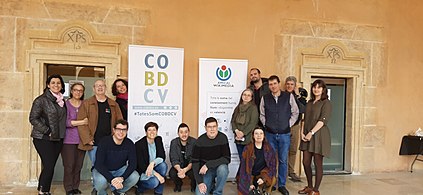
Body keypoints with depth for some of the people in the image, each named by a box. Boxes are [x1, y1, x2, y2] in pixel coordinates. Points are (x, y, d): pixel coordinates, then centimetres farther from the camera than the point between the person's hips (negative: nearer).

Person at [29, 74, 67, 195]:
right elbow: (33, 118, -10)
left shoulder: (62, 101, 11)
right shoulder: (41, 100, -7)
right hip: (44, 139, -6)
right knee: (49, 166, -8)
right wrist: (47, 131, -14)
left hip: (58, 139, 6)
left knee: (50, 166, 9)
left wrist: (61, 133, 9)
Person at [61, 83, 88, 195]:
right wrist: (82, 122, -13)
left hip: (82, 139, 3)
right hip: (68, 139, -3)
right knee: (69, 165, 0)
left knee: (78, 165, 6)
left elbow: (89, 120, 10)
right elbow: (66, 122, -11)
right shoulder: (66, 104, -1)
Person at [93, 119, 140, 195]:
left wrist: (122, 177, -35)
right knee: (101, 181, -36)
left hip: (119, 170, 3)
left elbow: (132, 164, -16)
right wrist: (112, 179, -40)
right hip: (103, 170, -3)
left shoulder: (129, 144, -12)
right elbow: (99, 164, -27)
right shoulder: (104, 142, -22)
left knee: (135, 176, -23)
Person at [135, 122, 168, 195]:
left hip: (152, 168, 5)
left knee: (163, 165, -25)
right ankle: (139, 188, 4)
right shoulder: (139, 144, -18)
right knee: (154, 182, -30)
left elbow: (162, 157, -8)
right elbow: (141, 165, -22)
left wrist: (153, 163, -29)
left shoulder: (158, 140, -2)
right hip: (141, 172, -5)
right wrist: (156, 174, -29)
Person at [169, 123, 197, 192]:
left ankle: (194, 186, 6)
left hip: (191, 166, -2)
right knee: (172, 173, -28)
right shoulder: (173, 142, -9)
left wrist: (185, 170, -38)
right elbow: (174, 160, -14)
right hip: (179, 166, 2)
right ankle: (178, 184, 10)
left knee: (193, 173, -33)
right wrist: (179, 170, -36)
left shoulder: (194, 142, -16)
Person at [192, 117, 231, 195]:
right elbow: (195, 162, -10)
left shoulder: (222, 138, -14)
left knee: (223, 169, -35)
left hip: (219, 167, 0)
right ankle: (210, 185, 15)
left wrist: (208, 164, -27)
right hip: (205, 170, 0)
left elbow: (227, 159, -19)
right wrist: (200, 182, -18)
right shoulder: (200, 141, -12)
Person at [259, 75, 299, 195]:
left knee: (283, 160, 5)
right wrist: (266, 125, 3)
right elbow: (262, 114, 12)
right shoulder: (265, 98, 2)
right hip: (270, 133, 1)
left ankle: (282, 185, 17)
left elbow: (295, 113, 4)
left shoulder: (289, 96, -3)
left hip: (284, 134, -1)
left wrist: (289, 125, -1)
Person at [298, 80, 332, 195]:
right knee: (305, 162, 8)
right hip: (307, 136, 6)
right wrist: (302, 132, 2)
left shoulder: (326, 103, -3)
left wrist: (311, 132, -17)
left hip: (319, 135, -6)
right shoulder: (309, 103, 17)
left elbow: (322, 120, -13)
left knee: (318, 163, 0)